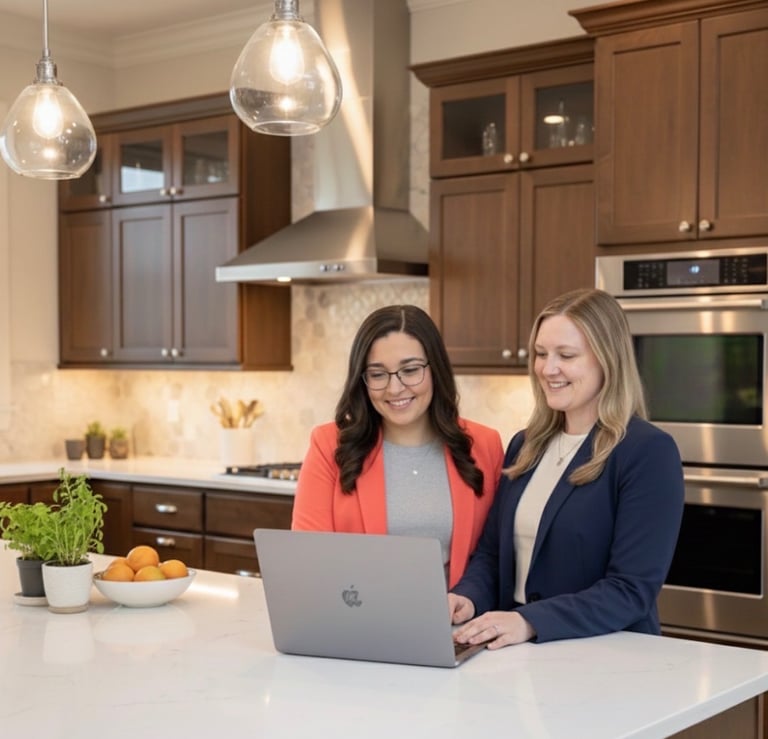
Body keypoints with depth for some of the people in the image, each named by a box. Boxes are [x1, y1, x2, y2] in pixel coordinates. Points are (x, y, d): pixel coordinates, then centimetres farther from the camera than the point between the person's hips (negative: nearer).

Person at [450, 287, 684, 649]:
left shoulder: (649, 451, -10)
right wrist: (468, 597, -7)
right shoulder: (525, 445, 11)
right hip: (518, 654, 5)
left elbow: (632, 590, -16)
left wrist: (529, 622, -26)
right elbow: (491, 551, 14)